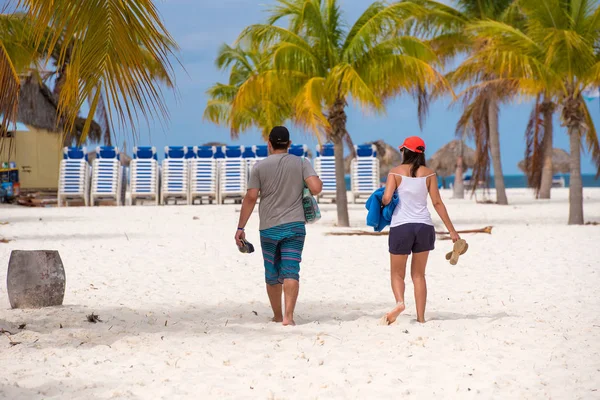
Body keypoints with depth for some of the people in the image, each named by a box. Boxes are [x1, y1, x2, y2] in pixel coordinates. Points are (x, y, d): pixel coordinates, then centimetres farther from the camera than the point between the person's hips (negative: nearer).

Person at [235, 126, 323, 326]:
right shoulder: (302, 163, 1)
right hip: (294, 226, 0)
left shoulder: (260, 167, 0)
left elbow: (250, 198, -4)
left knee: (272, 274, 13)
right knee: (291, 272, -5)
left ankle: (277, 315, 24)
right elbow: (316, 188, -14)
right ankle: (288, 315, -19)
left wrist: (240, 228, -1)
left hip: (269, 228, 1)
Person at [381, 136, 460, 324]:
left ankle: (400, 302, -19)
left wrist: (382, 202, 11)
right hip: (424, 226, 2)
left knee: (397, 273, 10)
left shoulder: (396, 172, -2)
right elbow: (437, 203, 1)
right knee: (418, 274, 12)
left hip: (401, 226, -2)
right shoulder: (428, 173, 4)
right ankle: (421, 317, 8)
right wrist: (452, 231, 4)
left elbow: (386, 198, -14)